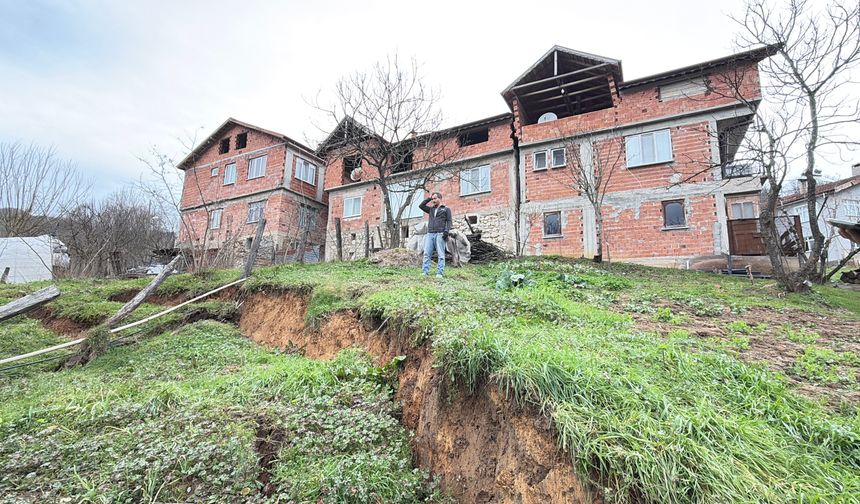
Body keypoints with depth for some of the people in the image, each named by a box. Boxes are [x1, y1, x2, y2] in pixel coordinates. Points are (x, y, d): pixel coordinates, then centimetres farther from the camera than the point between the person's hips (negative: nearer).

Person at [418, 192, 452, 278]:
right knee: (426, 254, -4)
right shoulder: (431, 209, 24)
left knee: (440, 255, -5)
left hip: (440, 234, -4)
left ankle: (440, 273, -7)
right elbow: (421, 206, 19)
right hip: (430, 234, 4)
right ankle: (425, 272, -5)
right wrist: (429, 199, 17)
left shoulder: (446, 209, 12)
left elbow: (449, 221, 3)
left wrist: (446, 231, -12)